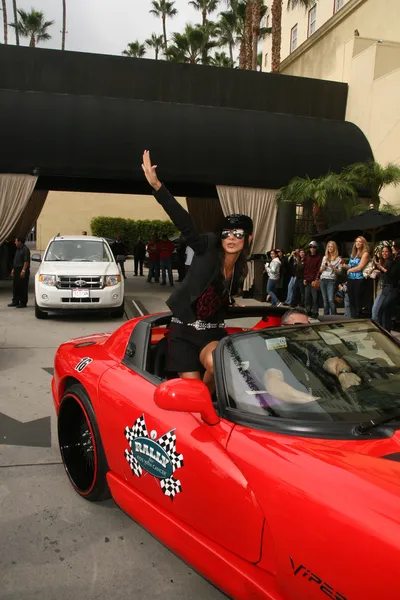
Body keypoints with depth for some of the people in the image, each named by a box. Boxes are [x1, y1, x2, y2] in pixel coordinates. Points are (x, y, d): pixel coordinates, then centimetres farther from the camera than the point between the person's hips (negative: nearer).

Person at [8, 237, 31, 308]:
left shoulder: (25, 250, -13)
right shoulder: (18, 249, 17)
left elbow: (26, 261, -20)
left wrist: (23, 271, -24)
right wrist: (13, 269, 21)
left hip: (22, 271, -10)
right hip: (16, 270, 10)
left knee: (23, 288, -3)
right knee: (15, 287, 13)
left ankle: (23, 303, 2)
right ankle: (15, 301, 21)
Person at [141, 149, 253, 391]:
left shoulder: (241, 270, 1)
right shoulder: (208, 248, -12)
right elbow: (184, 222, -24)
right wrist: (156, 185, -34)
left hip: (213, 330, 2)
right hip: (184, 329, -2)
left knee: (215, 363, -30)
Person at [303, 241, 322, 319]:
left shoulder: (319, 257, -1)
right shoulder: (307, 257, 17)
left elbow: (319, 269, -7)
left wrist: (316, 280, -14)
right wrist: (305, 278, 9)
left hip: (314, 281, -5)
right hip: (307, 280, 5)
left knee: (315, 298, -5)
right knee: (307, 297, 6)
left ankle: (314, 312, 2)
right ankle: (308, 311, 16)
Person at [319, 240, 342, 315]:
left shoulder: (338, 259, 1)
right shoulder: (325, 257, 15)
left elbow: (339, 271, -1)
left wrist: (332, 267, -15)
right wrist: (324, 266, -4)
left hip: (331, 280, -4)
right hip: (323, 279, 4)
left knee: (331, 300, -14)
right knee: (325, 300, 6)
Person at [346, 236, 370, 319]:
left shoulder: (365, 253, -5)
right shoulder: (353, 253, 16)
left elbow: (359, 267, -12)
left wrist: (350, 270, -1)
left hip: (359, 280, -7)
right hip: (350, 279, 7)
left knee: (358, 301, 0)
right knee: (351, 300, 8)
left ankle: (357, 318, 7)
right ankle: (352, 318, 15)